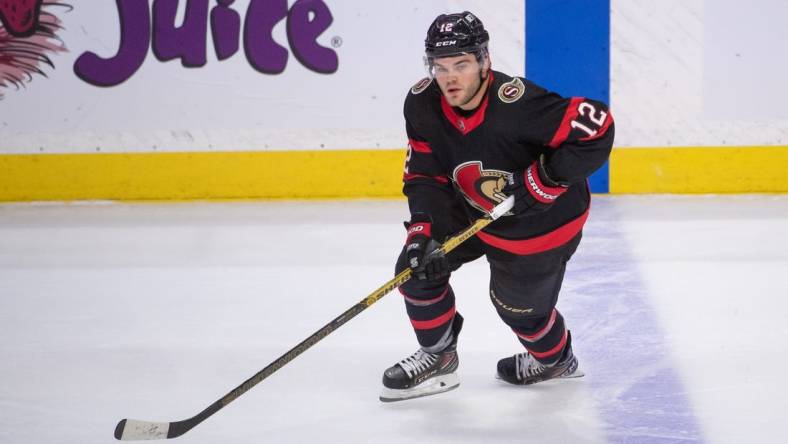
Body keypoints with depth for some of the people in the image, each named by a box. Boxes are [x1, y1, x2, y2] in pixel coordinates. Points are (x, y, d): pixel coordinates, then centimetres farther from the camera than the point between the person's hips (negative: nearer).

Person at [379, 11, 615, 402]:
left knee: (518, 306, 11)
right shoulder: (422, 105, -18)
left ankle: (555, 359, 45)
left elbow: (598, 128, -35)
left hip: (541, 220, -6)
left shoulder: (517, 103, -38)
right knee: (417, 263, -4)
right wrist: (422, 230, -22)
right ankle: (438, 357, 19)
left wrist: (539, 181, -33)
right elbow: (424, 174, -8)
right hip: (471, 208, 6)